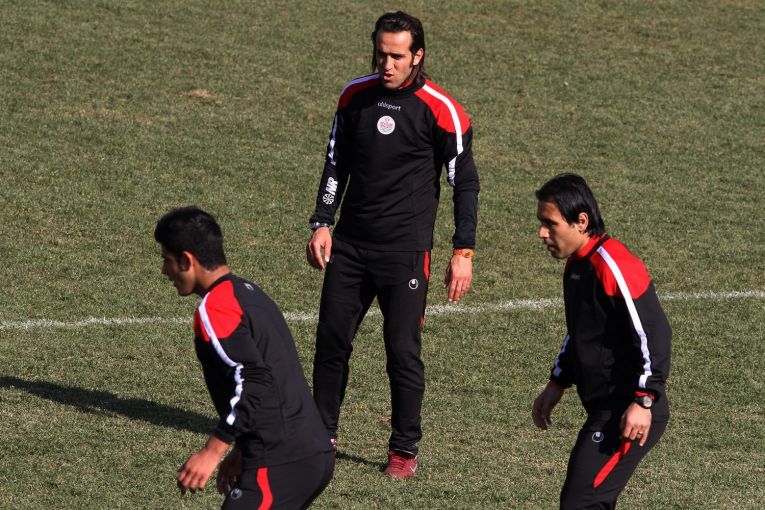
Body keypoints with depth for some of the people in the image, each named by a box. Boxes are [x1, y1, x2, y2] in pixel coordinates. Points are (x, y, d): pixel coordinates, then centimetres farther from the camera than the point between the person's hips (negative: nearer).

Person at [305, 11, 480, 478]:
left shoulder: (440, 110, -10)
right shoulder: (355, 96, 4)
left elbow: (465, 182, -5)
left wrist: (463, 252, -8)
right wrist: (323, 223, 7)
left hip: (405, 249, -4)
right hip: (350, 243, 5)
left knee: (403, 349, -3)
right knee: (331, 339, 6)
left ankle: (405, 449, 10)